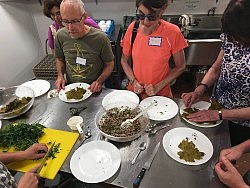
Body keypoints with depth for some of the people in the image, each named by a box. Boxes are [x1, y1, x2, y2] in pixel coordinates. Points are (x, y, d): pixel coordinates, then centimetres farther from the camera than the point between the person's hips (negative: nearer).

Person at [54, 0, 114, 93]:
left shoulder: (100, 38, -16)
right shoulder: (60, 36, -5)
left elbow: (109, 64, -4)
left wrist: (99, 81, -18)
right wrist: (60, 76, -4)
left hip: (93, 89, -2)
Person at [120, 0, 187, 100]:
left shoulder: (172, 32, -17)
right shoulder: (132, 28, -11)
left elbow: (180, 67, -7)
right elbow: (124, 60, 1)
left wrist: (158, 87, -13)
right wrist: (134, 82, -12)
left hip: (161, 94, -2)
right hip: (134, 92, 2)